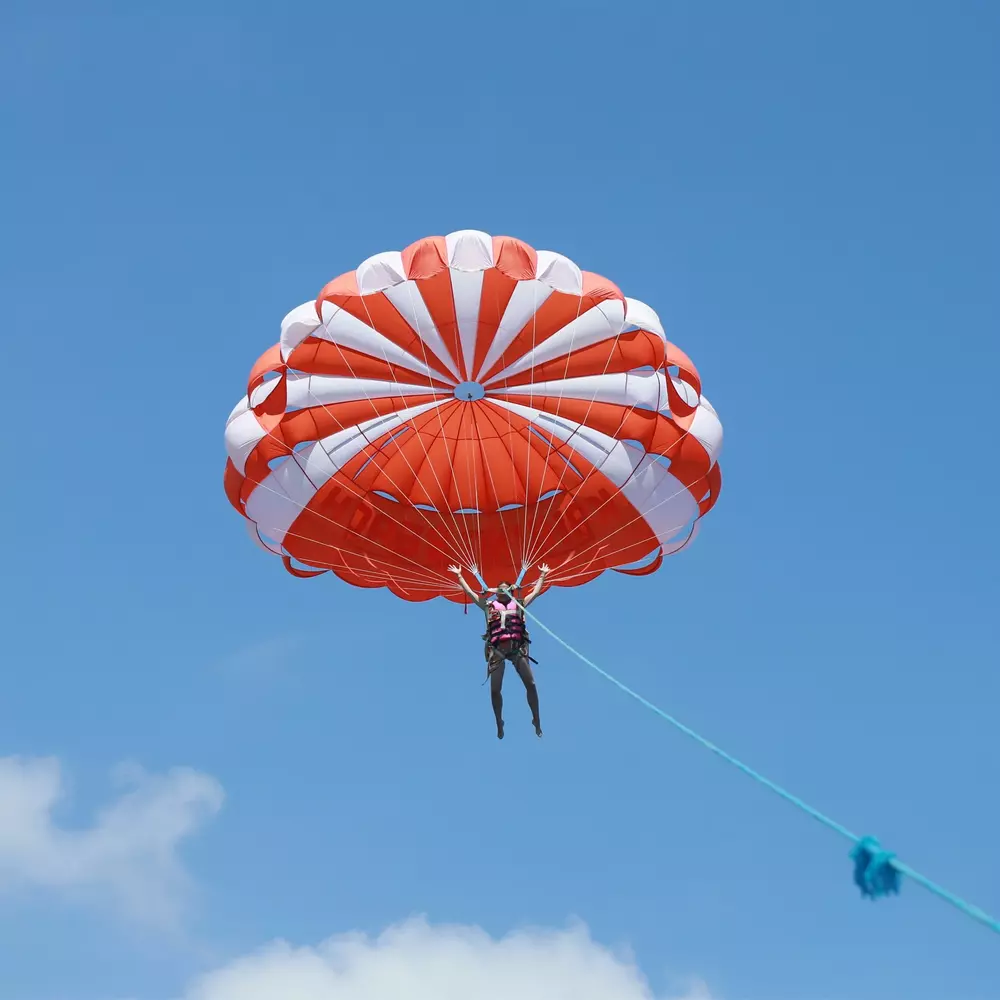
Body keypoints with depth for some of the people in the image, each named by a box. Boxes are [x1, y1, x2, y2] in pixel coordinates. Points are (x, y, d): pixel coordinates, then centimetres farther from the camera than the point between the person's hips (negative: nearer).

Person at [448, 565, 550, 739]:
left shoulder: (518, 604, 18)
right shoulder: (489, 605, 17)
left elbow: (536, 592, 27)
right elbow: (469, 592, 21)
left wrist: (543, 575, 31)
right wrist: (459, 575, 24)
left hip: (517, 648, 0)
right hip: (497, 650, 0)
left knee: (530, 684, -7)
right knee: (495, 689, -3)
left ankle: (536, 721, 6)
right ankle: (499, 724, 15)